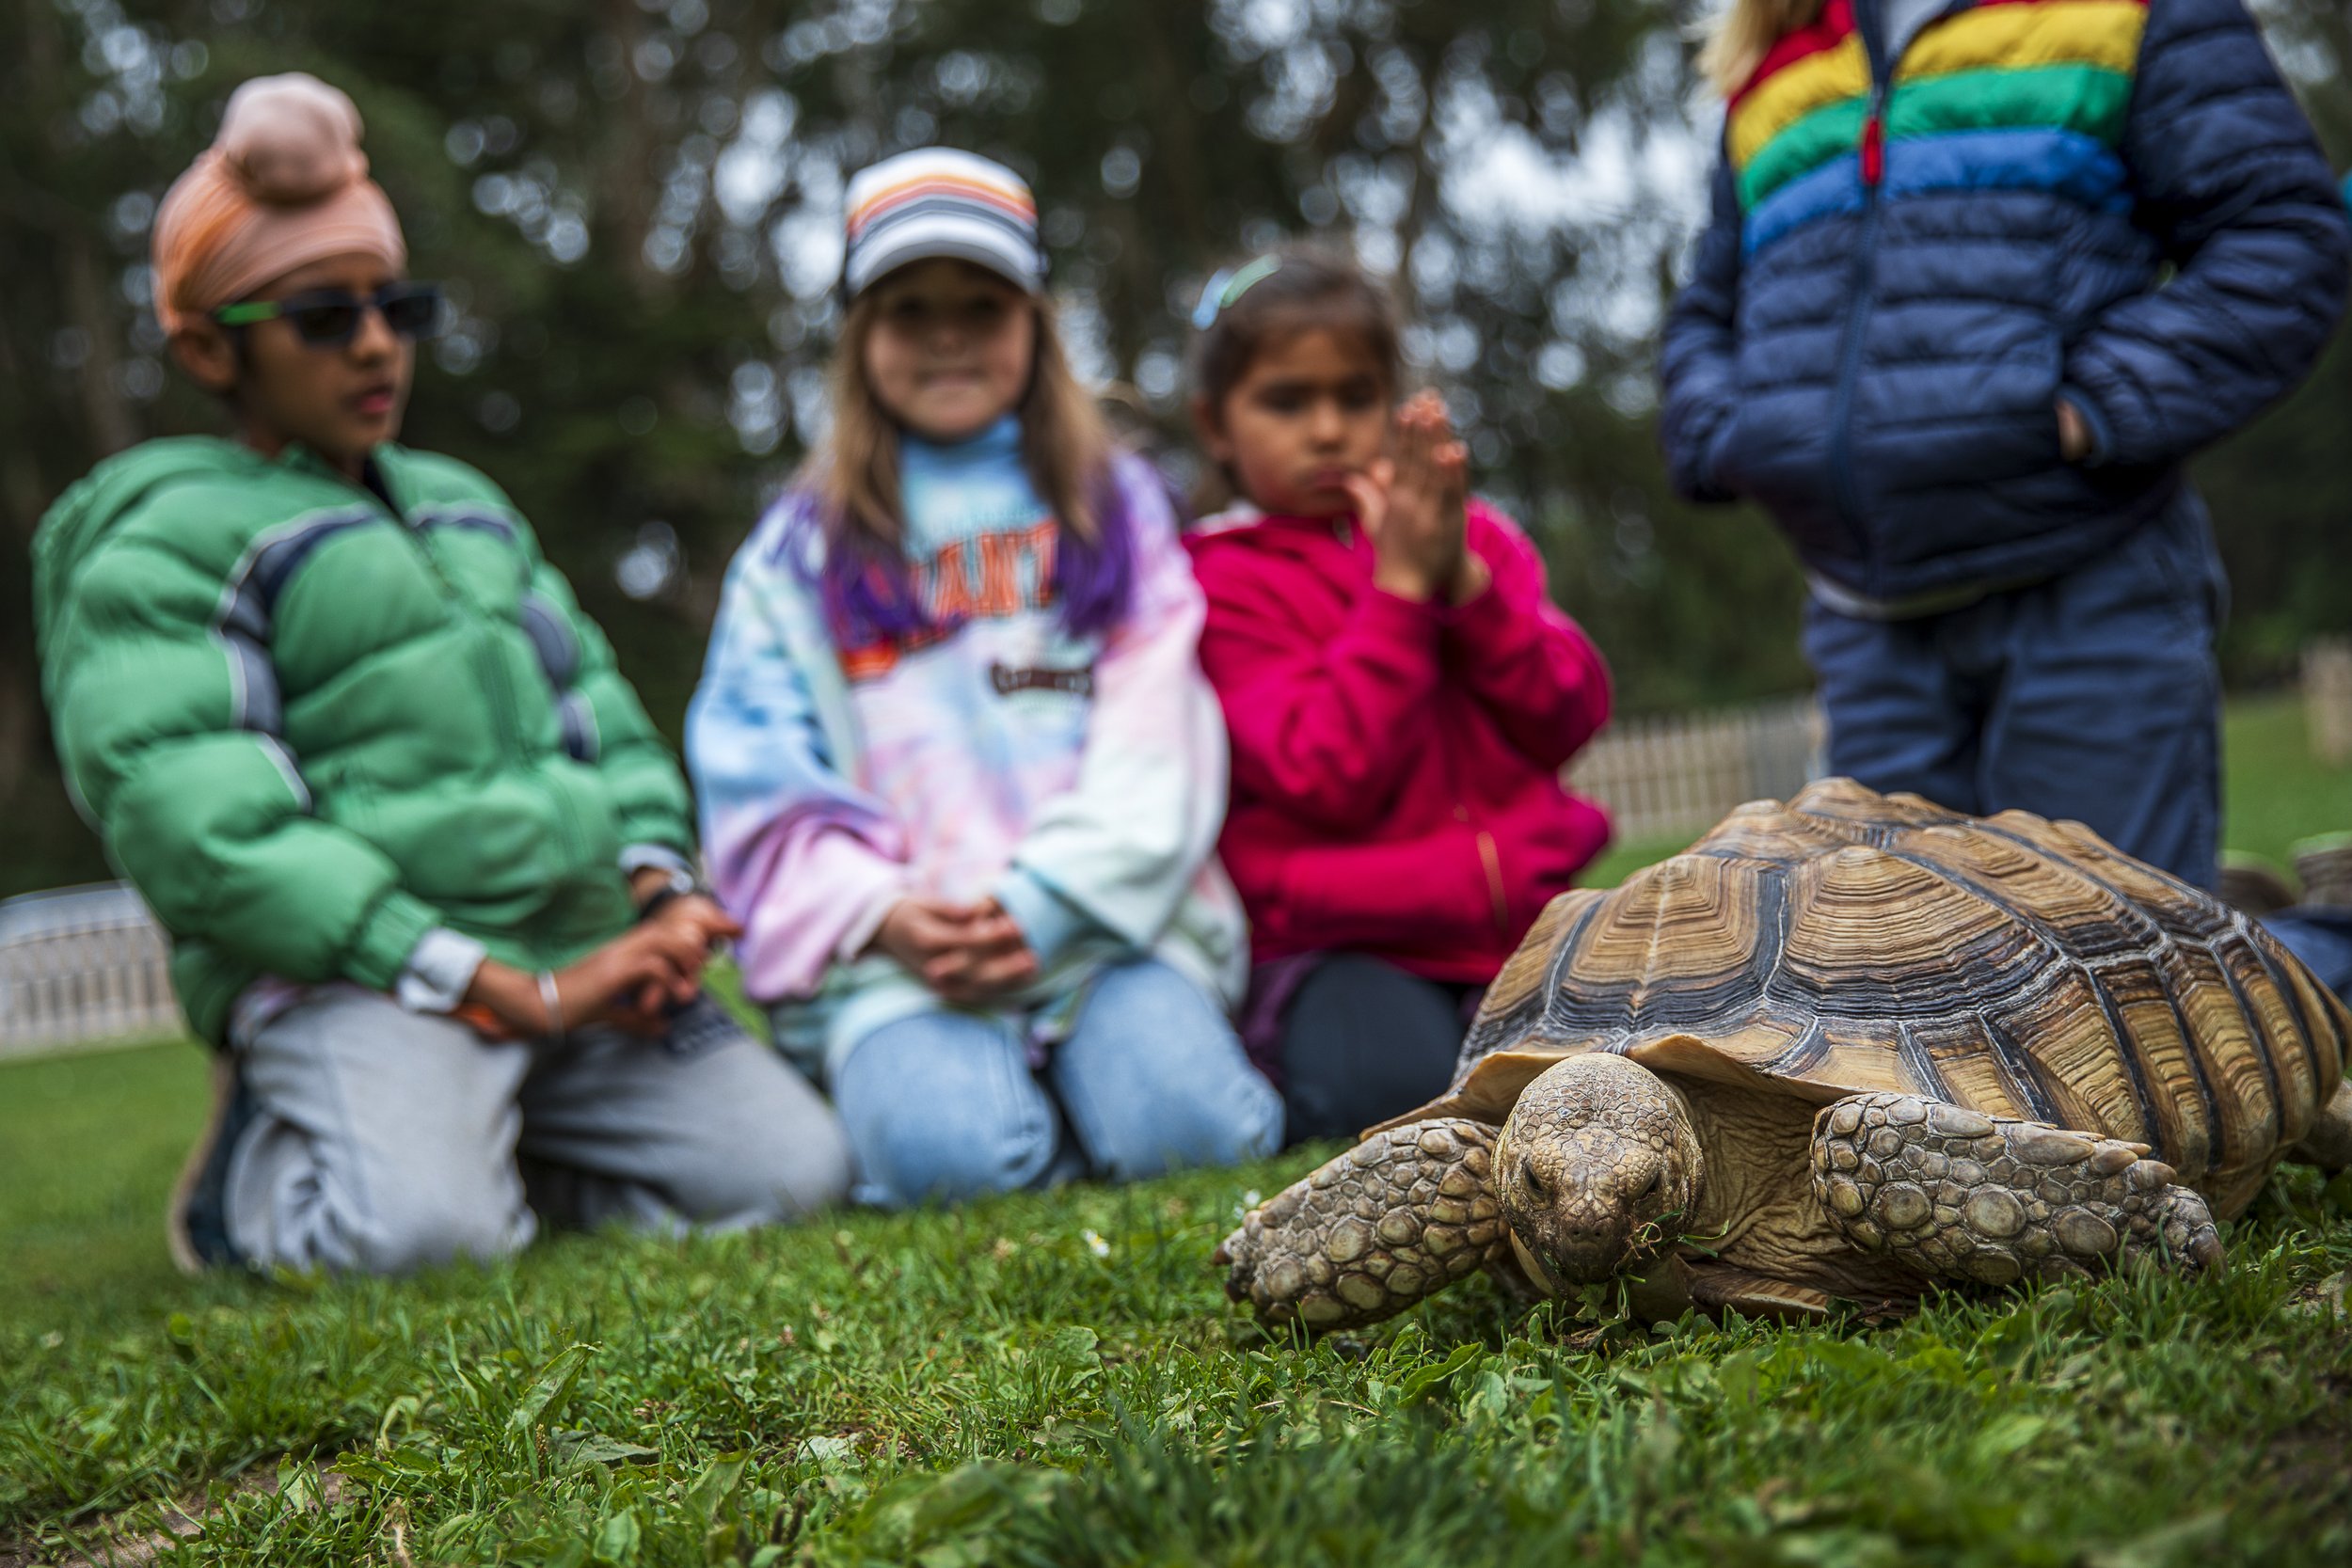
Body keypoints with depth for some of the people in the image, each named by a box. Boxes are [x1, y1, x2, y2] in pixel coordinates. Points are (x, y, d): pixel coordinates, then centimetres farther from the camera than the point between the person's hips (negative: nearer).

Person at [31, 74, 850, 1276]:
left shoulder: (465, 504, 26)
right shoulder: (163, 545, 1)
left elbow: (600, 711, 25)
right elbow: (207, 837, -12)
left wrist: (662, 888, 2)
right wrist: (511, 992, -18)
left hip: (583, 953, 7)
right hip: (347, 974, -6)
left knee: (793, 1173, -11)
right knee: (420, 1231, -33)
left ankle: (480, 1143, 9)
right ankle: (257, 1173, 2)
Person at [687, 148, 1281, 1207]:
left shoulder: (1117, 511, 17)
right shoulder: (801, 551, 16)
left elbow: (1154, 759, 4)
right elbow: (759, 784, 6)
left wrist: (1037, 906, -12)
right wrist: (884, 916, -12)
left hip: (1106, 920, 1)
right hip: (892, 949, -1)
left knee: (1183, 1129, -26)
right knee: (952, 1154, -29)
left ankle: (1091, 1073, 4)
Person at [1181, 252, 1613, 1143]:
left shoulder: (1473, 540, 15)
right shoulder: (1228, 585, -1)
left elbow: (1570, 719, 1)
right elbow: (1328, 777, -15)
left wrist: (1462, 582, -11)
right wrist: (1398, 589, -15)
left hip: (1518, 922, 4)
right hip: (1347, 947, -4)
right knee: (1395, 1083, -32)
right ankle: (1288, 1064, 1)